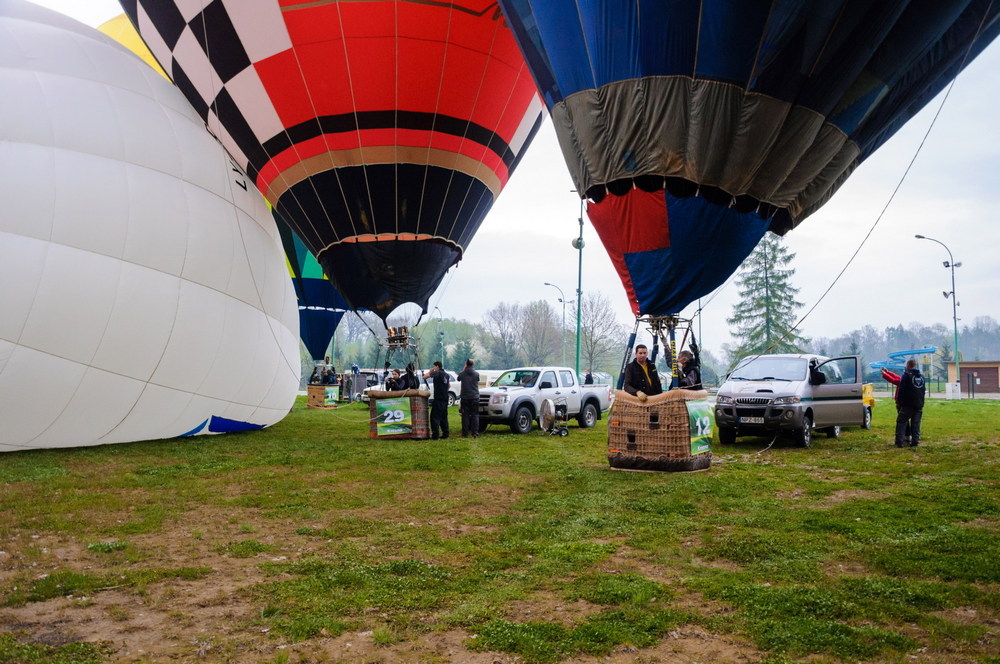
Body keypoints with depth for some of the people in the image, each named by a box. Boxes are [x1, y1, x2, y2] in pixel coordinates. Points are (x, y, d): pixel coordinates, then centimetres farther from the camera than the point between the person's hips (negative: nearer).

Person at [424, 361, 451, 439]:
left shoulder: (437, 373, -11)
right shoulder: (447, 374, 13)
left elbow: (425, 377, -16)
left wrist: (429, 372, 1)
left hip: (438, 398, -8)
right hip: (445, 398, 8)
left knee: (435, 417, -5)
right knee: (444, 417, 14)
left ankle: (435, 435, -9)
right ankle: (445, 434, 15)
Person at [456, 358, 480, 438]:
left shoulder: (462, 374, -4)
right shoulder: (476, 374, -4)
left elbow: (458, 379, 16)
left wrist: (464, 370, 16)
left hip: (465, 397, 0)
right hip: (475, 397, 0)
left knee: (465, 415, 5)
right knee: (475, 415, 4)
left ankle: (465, 433, 4)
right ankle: (475, 433, -2)